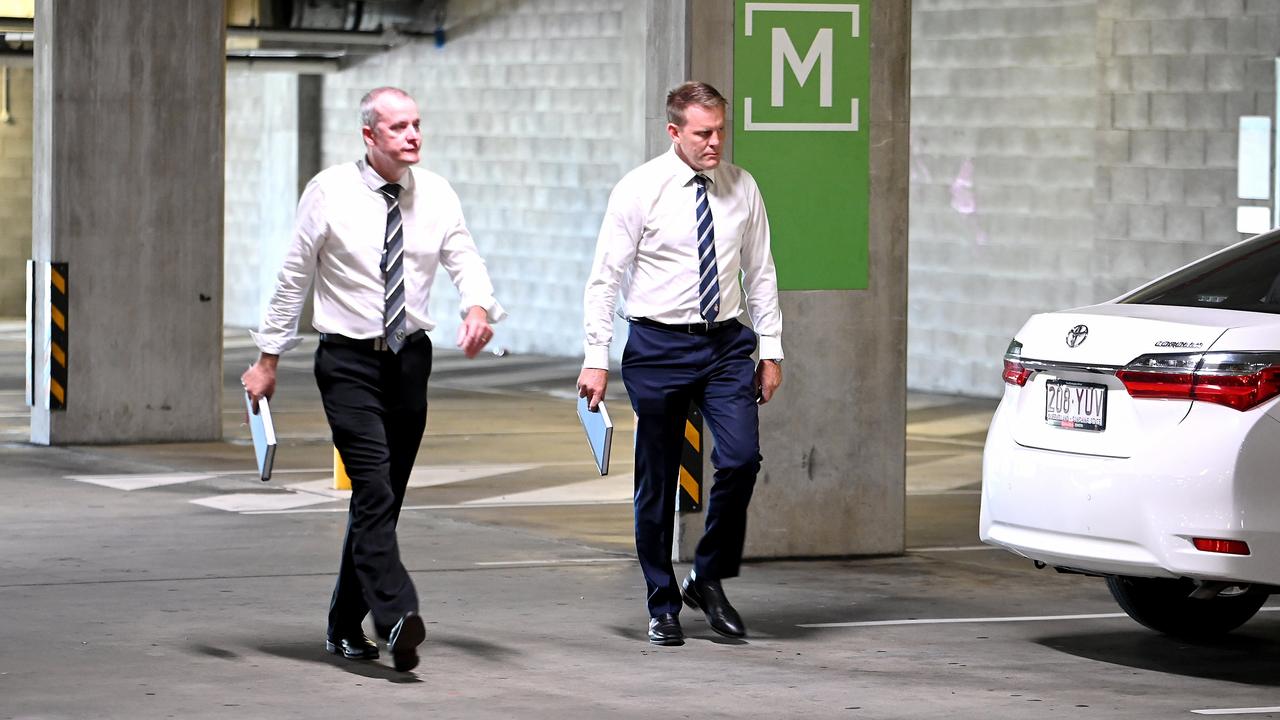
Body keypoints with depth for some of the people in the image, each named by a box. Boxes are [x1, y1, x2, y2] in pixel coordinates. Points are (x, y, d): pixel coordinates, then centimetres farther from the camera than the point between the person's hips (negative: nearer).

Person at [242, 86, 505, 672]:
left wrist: (479, 307, -26)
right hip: (349, 361, -4)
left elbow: (465, 260, -3)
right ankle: (396, 618, -29)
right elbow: (293, 279, 0)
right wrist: (268, 359, 1)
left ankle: (346, 625, 23)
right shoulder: (329, 193, -6)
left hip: (410, 358, 5)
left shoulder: (436, 195, 4)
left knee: (385, 498, 10)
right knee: (373, 489, -18)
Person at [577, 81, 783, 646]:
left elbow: (760, 273, 12)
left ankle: (709, 579, 5)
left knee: (741, 458, -15)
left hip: (726, 344, 2)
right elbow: (605, 277, -4)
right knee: (657, 483, 3)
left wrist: (771, 349, 8)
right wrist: (597, 360, -9)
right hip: (660, 345, -2)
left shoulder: (741, 189, 5)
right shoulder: (639, 190, -5)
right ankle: (662, 608, 15)